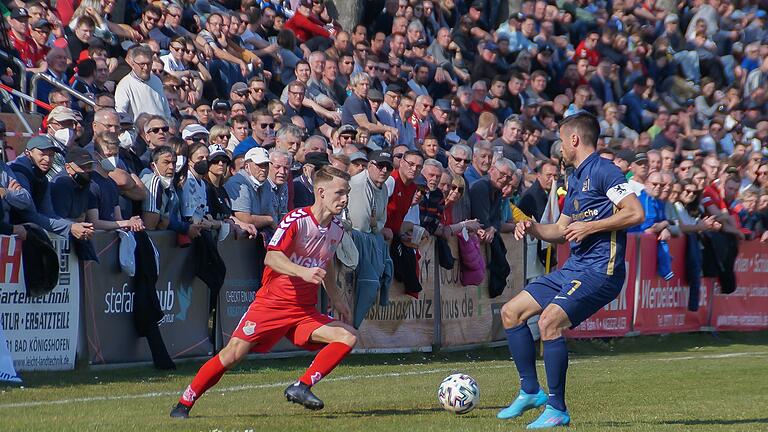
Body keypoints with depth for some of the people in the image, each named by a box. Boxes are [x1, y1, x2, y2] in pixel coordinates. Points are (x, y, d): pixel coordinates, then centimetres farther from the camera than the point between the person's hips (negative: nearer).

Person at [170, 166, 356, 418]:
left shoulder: (336, 229, 7)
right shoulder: (296, 220, -15)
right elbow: (271, 257, -26)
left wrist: (336, 300, 24)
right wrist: (303, 272, -40)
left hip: (305, 310, 6)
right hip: (272, 302, -6)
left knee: (348, 337, -14)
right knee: (234, 353, -12)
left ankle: (301, 388, -12)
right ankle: (184, 404, 2)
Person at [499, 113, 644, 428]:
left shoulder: (602, 171, -10)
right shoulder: (574, 179, 20)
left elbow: (635, 213, -19)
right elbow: (562, 230, 27)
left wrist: (590, 227, -19)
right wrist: (533, 229, 8)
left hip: (600, 270, -10)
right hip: (573, 268, 10)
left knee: (549, 321, -26)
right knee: (511, 312, 10)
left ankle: (558, 410, -17)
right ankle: (530, 391, 17)